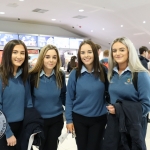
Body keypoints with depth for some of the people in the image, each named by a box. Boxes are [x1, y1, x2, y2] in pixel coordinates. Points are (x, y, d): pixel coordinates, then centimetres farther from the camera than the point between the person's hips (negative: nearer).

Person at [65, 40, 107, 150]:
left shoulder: (103, 72, -7)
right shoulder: (75, 74, -9)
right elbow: (69, 98, -4)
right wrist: (69, 119, -4)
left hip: (99, 119, 0)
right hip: (79, 118, 0)